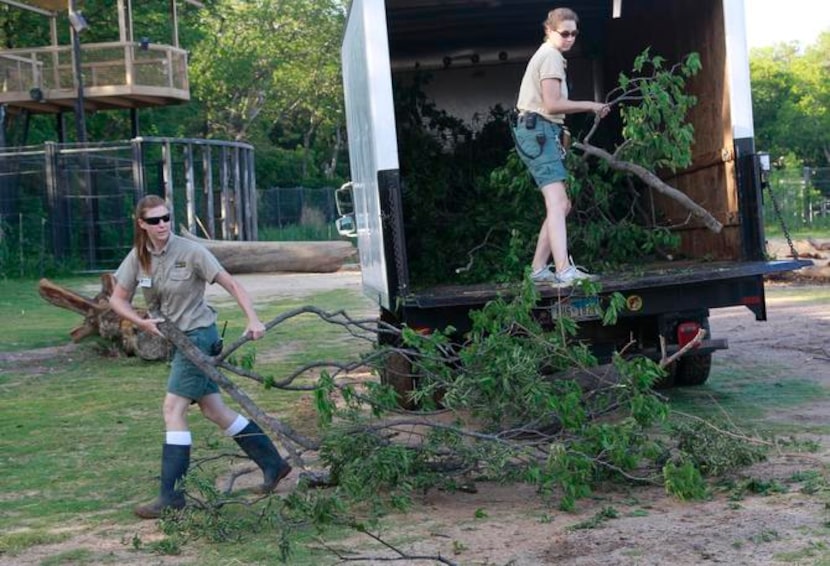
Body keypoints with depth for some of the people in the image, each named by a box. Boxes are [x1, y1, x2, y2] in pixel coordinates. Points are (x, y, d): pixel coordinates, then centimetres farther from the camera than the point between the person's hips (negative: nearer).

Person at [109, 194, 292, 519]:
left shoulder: (190, 252, -15)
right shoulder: (138, 257, -1)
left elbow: (231, 285, -12)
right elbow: (117, 299, 4)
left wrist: (253, 320, -21)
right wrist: (142, 322, -13)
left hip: (198, 334, -7)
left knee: (173, 409, -12)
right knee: (214, 410, 12)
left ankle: (171, 495, -9)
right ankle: (273, 464, 25)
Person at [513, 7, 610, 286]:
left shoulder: (545, 55, 25)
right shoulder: (552, 56, -7)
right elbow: (552, 105, -16)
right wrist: (589, 105, -8)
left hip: (537, 132, 11)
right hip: (540, 131, -11)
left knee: (561, 205, 13)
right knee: (557, 203, -22)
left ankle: (539, 269, 14)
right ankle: (564, 270, -34)